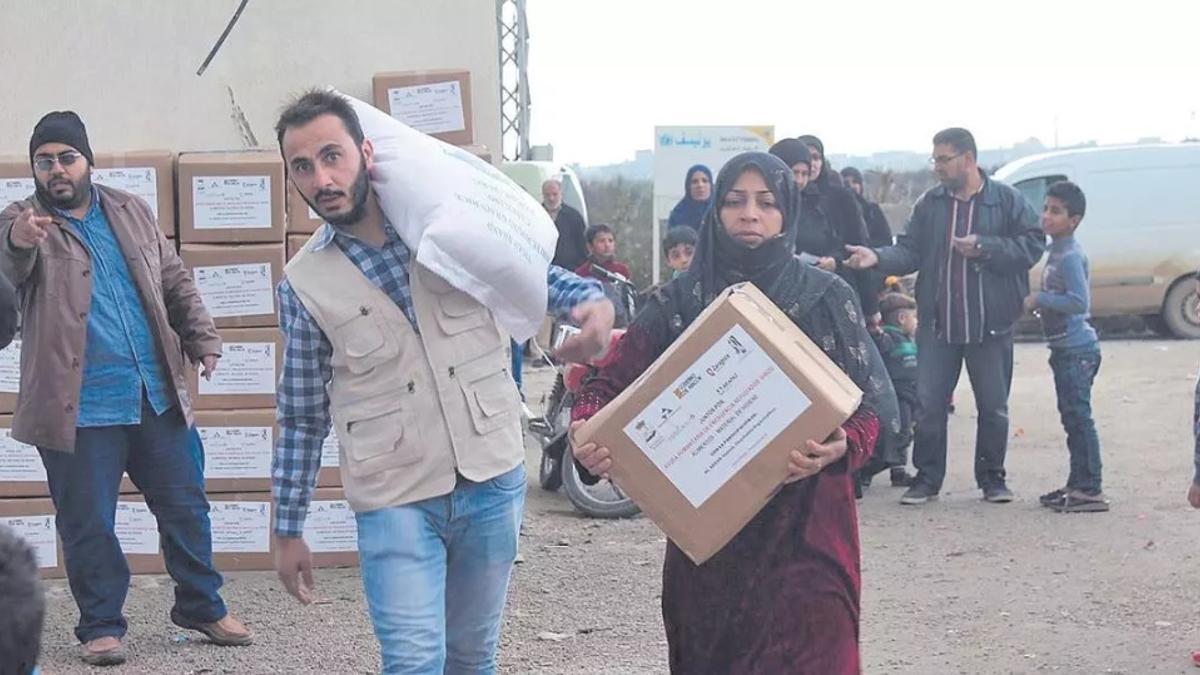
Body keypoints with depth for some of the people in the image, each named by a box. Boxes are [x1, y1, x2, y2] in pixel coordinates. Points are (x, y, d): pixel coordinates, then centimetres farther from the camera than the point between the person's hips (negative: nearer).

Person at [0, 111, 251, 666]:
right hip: (80, 408, -4)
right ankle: (101, 625, 18)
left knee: (185, 507, 11)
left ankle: (201, 607, 27)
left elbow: (176, 283, 17)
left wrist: (203, 338, 5)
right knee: (88, 524, 4)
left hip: (159, 396, 4)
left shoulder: (131, 213, 11)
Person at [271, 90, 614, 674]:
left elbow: (533, 272, 14)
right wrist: (287, 530, 8)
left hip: (492, 479, 2)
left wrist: (593, 300, -9)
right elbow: (301, 416, 6)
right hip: (395, 499, -2)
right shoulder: (303, 285, -1)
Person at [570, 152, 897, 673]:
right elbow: (611, 383, -2)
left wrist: (842, 445, -24)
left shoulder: (826, 298, 1)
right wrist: (587, 435, -24)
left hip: (805, 527, -1)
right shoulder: (679, 302, 3)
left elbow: (874, 400, -2)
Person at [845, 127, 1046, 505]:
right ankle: (927, 477, 13)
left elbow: (1033, 245, -7)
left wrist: (984, 246, -15)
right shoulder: (929, 204, 7)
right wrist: (878, 258, -16)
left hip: (990, 325, -2)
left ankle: (992, 477, 22)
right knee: (929, 403, 3)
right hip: (937, 323, 2)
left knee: (993, 406, 8)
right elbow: (910, 251, 3)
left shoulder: (1007, 201, -1)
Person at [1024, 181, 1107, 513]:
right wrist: (1039, 303, 8)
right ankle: (1077, 484, 24)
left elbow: (1079, 301, -25)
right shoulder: (1056, 251, 14)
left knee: (1079, 417, -9)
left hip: (1077, 349, -10)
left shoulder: (1070, 255, -16)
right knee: (1071, 417, 15)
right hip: (1065, 348, 10)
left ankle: (1091, 491, -7)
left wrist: (1039, 300, -18)